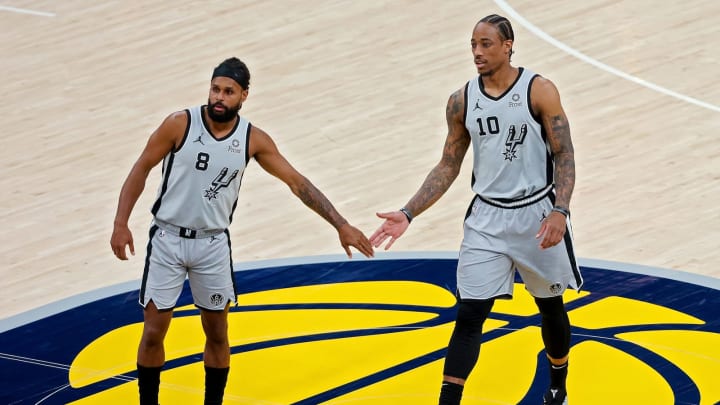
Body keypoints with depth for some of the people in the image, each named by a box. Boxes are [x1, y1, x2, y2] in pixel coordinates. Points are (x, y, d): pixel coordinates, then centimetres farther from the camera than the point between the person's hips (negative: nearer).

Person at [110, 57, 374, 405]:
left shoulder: (253, 140, -7)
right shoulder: (180, 124, -14)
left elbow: (297, 182, -3)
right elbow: (141, 170, -5)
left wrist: (341, 225, -6)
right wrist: (121, 224, -12)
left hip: (213, 244, 2)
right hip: (167, 239, -2)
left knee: (217, 335, 9)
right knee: (153, 333, 0)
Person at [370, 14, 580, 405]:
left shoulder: (539, 91, -11)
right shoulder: (462, 101, -1)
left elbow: (564, 156, -11)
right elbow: (448, 167, 6)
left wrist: (560, 211, -25)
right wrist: (407, 215, -3)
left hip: (537, 215, -2)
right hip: (487, 218, 2)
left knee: (551, 306, 16)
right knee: (468, 316, -7)